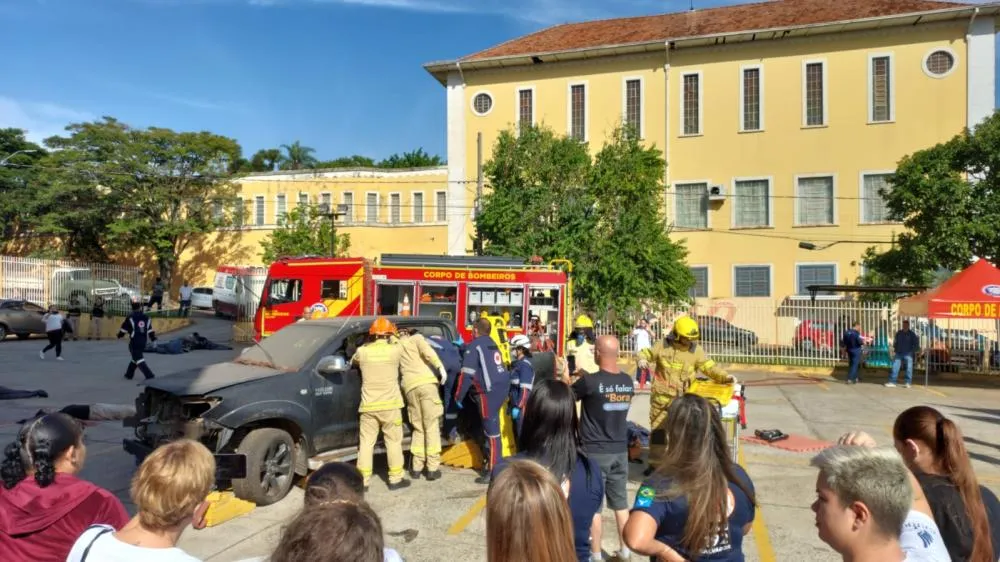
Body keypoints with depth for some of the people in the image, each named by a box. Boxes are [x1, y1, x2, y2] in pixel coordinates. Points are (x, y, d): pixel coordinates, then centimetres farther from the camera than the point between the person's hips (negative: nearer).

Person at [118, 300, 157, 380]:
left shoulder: (130, 318, -6)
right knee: (135, 357, 22)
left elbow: (124, 328, 3)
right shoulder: (146, 318, 7)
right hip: (143, 342, 5)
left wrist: (119, 335, 21)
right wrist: (153, 340, 10)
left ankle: (149, 376, -17)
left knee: (138, 359, -6)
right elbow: (150, 330, 7)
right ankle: (129, 374, 31)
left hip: (134, 342, -5)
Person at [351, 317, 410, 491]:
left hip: (369, 406, 2)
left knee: (366, 442, 8)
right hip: (390, 405, -2)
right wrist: (392, 337, 33)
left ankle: (363, 481, 10)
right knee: (393, 442, 9)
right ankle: (395, 479, 14)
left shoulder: (362, 351, -2)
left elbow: (353, 361, 20)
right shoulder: (394, 350, -7)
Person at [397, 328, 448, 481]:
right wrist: (440, 367, -15)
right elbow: (427, 351, -5)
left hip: (410, 387, 4)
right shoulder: (416, 338, 14)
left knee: (418, 428, 15)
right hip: (426, 383, -4)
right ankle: (433, 468, -3)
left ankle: (417, 467, 13)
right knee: (431, 426, 0)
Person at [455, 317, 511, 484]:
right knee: (489, 428, 19)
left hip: (489, 391, -9)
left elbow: (467, 373, -12)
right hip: (502, 386, 9)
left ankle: (494, 471, -2)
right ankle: (489, 461, 30)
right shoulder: (491, 343, 20)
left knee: (492, 431, -6)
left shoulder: (475, 345, -6)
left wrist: (458, 397, -4)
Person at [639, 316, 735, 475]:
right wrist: (642, 360, -15)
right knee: (657, 430, 9)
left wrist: (725, 377, -19)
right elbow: (646, 353, 8)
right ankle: (655, 463, 22)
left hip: (684, 400, 0)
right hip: (661, 397, 0)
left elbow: (709, 367, -4)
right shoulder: (662, 346, -3)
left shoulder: (696, 350, -3)